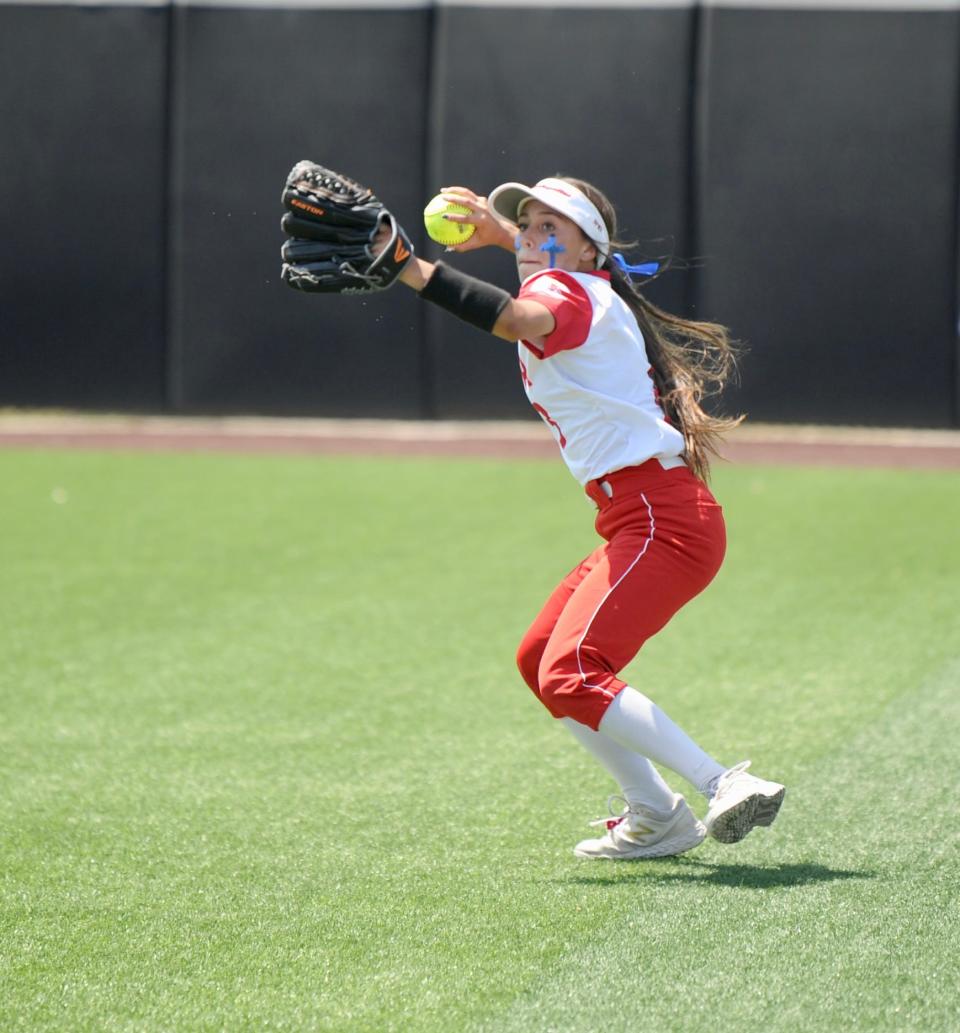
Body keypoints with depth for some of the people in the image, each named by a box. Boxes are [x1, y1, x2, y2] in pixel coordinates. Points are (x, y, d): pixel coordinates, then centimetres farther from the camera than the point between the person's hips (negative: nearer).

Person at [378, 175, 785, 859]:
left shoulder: (565, 290, -10)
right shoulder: (590, 289, 19)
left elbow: (521, 320, -34)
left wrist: (415, 271, -45)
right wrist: (501, 233, 31)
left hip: (661, 520, -11)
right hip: (646, 525, 11)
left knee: (570, 676, -22)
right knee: (539, 659, 18)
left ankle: (724, 784, -24)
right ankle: (655, 817, 18)